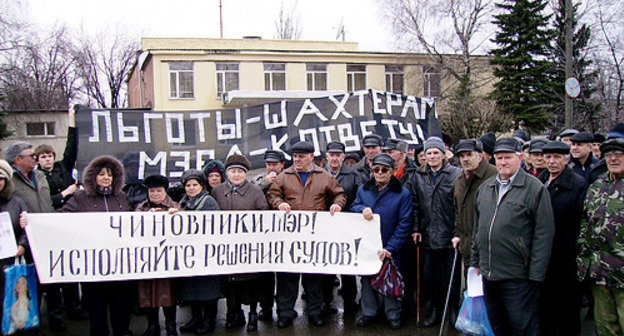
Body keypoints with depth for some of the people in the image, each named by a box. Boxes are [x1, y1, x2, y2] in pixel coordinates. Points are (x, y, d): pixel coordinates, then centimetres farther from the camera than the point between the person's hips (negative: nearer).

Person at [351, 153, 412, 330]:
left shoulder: (402, 194, -6)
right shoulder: (363, 189, 6)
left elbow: (404, 223, -9)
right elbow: (353, 207, 11)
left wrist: (390, 247, -16)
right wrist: (362, 208, -14)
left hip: (390, 248, -3)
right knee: (367, 279, 13)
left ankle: (393, 315, 24)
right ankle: (368, 312, 29)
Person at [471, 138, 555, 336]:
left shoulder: (535, 189, -7)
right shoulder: (485, 188, 11)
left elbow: (544, 234, -11)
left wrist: (535, 273, -14)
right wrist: (475, 261, 16)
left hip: (518, 277, -6)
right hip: (487, 275, 6)